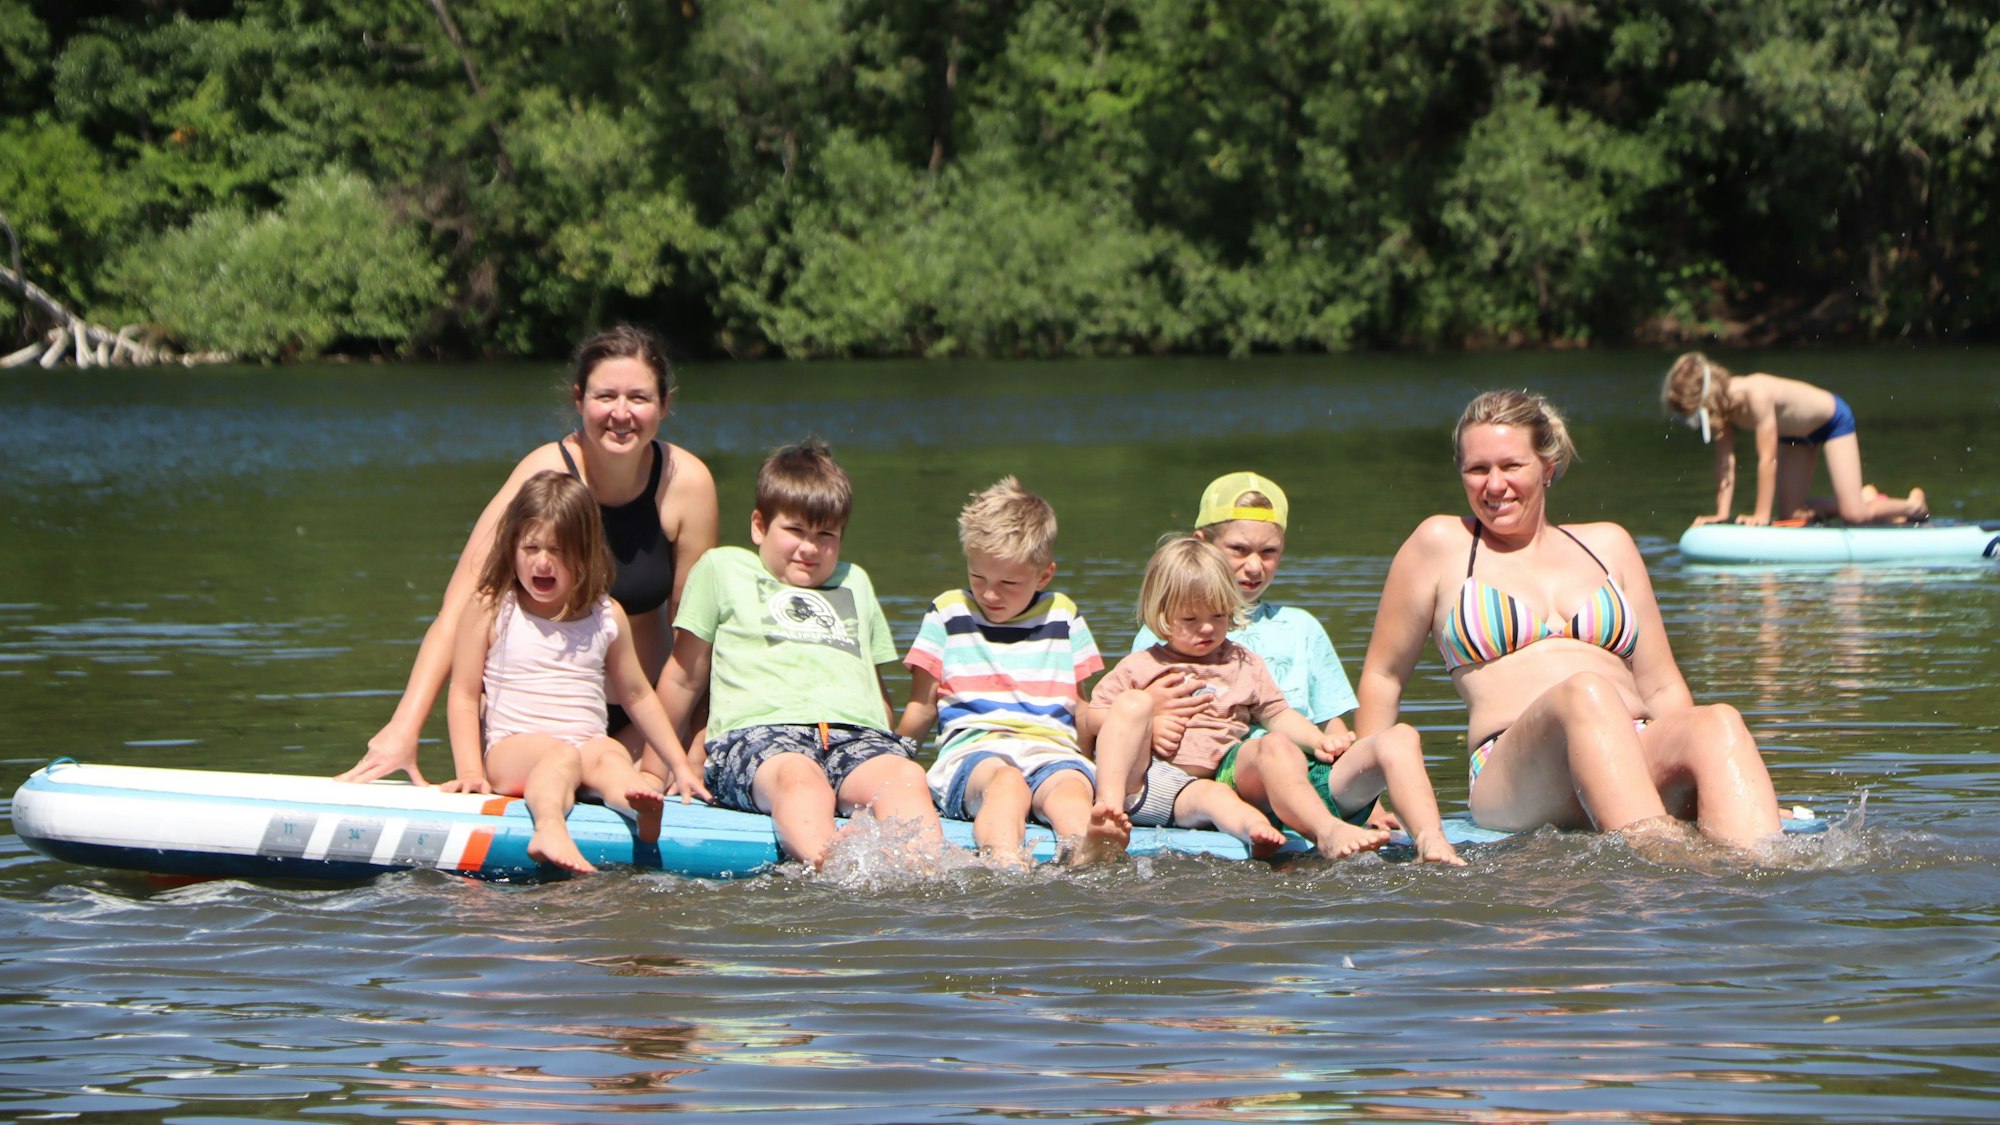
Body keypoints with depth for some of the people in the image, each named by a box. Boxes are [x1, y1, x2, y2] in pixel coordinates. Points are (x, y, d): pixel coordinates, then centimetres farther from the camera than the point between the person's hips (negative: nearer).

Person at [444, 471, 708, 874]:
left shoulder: (607, 618, 13)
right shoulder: (489, 610, 5)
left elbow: (637, 696, 23)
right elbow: (464, 695, 4)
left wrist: (680, 765, 19)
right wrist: (470, 772, -8)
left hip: (587, 745, 2)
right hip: (511, 749, -2)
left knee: (613, 755, -32)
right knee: (561, 756, -36)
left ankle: (642, 807, -66)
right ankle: (550, 831, -66)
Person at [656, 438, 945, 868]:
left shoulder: (855, 583, 37)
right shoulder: (722, 568, 24)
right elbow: (684, 679, 23)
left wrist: (893, 747, 23)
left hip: (857, 734, 4)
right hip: (758, 730, -4)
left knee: (904, 777, -34)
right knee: (800, 778, -42)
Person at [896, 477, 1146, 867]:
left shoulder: (1063, 618, 21)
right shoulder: (948, 614, 17)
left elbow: (1080, 707, 25)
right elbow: (922, 708, 17)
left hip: (1052, 750, 2)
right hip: (972, 748, -2)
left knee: (1072, 785, -35)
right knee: (1006, 781, -38)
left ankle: (1086, 849, -68)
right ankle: (1005, 863, -69)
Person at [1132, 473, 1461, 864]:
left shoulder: (1301, 629, 31)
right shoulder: (1163, 634, 19)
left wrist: (1339, 743, 4)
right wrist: (1151, 729, -11)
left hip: (1316, 776, 4)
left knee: (1400, 737, -24)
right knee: (1276, 747, -39)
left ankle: (1433, 844, -48)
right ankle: (1331, 835, -66)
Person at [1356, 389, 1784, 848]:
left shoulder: (1607, 545, 26)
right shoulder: (1443, 544, 18)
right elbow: (1383, 675, 19)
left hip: (1639, 763, 4)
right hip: (1514, 782, -4)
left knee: (1719, 725, -30)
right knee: (1584, 694, -37)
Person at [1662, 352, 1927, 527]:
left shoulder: (1756, 394, -41)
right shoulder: (1724, 403, -18)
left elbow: (1767, 459, -38)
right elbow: (1725, 461, -13)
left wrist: (1761, 516, -35)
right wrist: (1722, 514, -18)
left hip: (1833, 418, -8)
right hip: (1797, 432, 8)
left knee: (1854, 515, -13)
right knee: (1790, 515, 4)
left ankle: (1913, 505, 16)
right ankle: (1864, 499, 22)